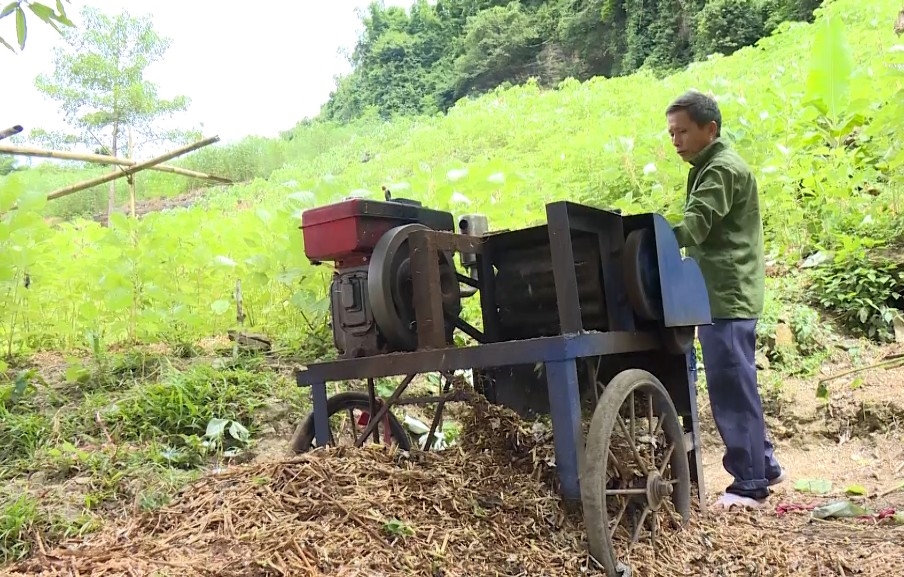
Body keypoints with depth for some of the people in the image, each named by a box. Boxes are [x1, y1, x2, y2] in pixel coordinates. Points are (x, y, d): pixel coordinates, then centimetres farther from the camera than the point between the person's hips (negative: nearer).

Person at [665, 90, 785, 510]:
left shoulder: (722, 169, -11)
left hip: (728, 297, -10)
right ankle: (763, 465, 25)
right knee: (735, 386, 15)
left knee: (731, 387, -8)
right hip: (721, 295, 10)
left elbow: (692, 228, -23)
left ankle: (749, 483, -1)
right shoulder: (711, 169, 21)